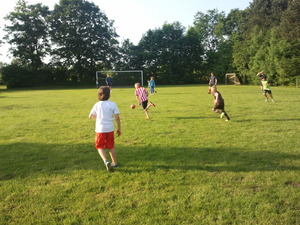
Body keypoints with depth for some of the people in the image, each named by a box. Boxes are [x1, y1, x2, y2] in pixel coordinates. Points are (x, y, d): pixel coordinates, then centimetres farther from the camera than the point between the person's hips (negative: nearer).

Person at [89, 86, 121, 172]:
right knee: (111, 147, 18)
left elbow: (90, 116, 7)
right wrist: (119, 128, 5)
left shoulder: (97, 105, -3)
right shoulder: (113, 104, -5)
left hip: (100, 129, -1)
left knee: (100, 147, 11)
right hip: (110, 129, 2)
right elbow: (117, 118, -5)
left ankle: (106, 161, -11)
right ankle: (114, 163, 27)